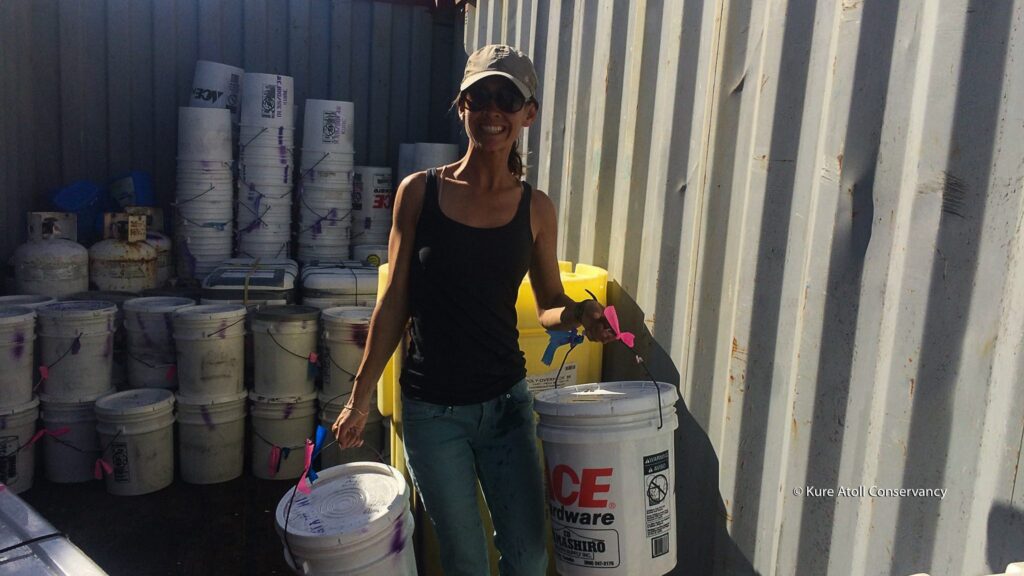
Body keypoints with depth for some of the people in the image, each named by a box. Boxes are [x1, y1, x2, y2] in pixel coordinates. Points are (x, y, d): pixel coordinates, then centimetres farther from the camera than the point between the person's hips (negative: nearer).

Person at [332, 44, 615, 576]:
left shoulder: (535, 208, -1)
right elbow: (394, 302, -1)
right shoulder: (419, 192, -6)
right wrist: (360, 396, 1)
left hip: (506, 402, 2)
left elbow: (549, 307, 7)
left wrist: (578, 314, -16)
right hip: (432, 411, -1)